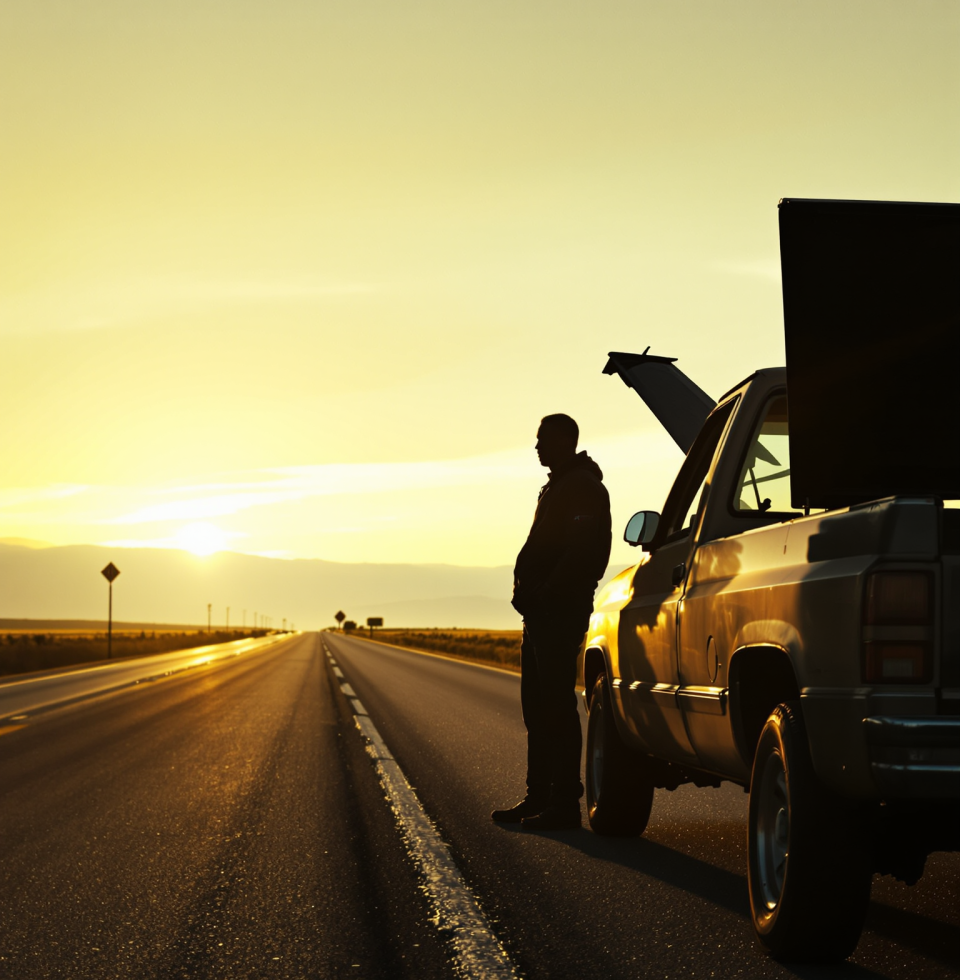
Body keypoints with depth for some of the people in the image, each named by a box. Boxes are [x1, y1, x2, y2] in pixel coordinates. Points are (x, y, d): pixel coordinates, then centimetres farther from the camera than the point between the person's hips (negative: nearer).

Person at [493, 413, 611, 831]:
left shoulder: (583, 489, -11)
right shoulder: (555, 488, 21)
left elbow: (581, 554, -20)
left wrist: (543, 595, -20)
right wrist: (526, 590, 9)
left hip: (562, 611, -10)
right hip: (540, 612, 10)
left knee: (557, 706, -9)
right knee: (536, 707, 11)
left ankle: (564, 803, -6)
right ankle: (538, 797, 17)